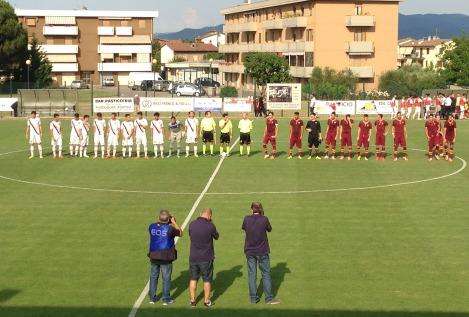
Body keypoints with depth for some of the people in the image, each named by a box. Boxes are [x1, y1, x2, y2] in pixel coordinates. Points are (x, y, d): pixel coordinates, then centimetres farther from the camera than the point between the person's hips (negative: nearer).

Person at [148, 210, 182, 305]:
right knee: (166, 278, 7)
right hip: (166, 258, -4)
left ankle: (152, 298, 22)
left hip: (154, 256, 4)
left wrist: (159, 221, 16)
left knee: (153, 277, 16)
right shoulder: (170, 228, -17)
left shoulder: (152, 227, -6)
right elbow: (180, 233, -1)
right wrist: (174, 222, 6)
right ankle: (166, 299, 13)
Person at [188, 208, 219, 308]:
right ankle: (207, 301, 18)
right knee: (207, 280, 11)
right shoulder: (210, 226, -16)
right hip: (206, 258, -3)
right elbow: (216, 237, 2)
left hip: (193, 257, 3)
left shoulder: (192, 224, -6)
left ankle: (192, 300, 19)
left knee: (193, 279, 14)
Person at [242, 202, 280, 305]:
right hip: (262, 251, -2)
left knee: (252, 275, 10)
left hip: (249, 251, 2)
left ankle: (253, 298, 14)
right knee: (266, 274, 6)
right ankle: (269, 298, 8)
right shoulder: (264, 219, -12)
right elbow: (269, 229, 4)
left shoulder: (247, 219, -7)